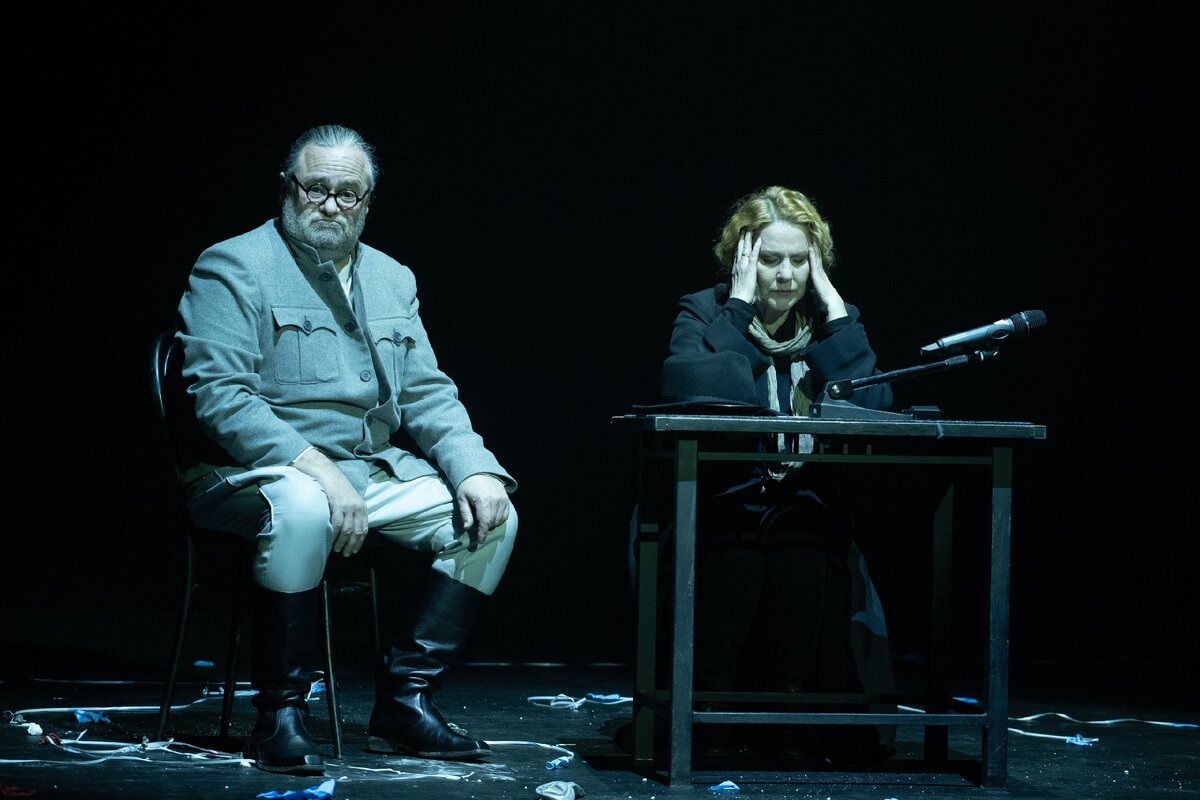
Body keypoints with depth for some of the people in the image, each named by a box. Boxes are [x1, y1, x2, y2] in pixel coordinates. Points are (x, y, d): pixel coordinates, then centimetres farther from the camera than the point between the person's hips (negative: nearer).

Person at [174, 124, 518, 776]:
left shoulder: (392, 280, 17)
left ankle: (403, 700, -6)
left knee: (490, 517, -10)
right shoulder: (232, 268, -5)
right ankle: (279, 713, -26)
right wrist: (316, 468, -27)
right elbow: (220, 397, -16)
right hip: (257, 472, -7)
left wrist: (474, 470, -6)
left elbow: (428, 395, 14)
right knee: (303, 510, -39)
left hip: (376, 471, 7)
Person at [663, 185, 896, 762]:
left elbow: (875, 408, -8)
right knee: (728, 559, -29)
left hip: (807, 512, 2)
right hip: (722, 507, -2)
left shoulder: (832, 319, 11)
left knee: (805, 558, -27)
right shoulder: (705, 313, 4)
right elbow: (699, 391, -18)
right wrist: (739, 305, -11)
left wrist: (833, 307, -6)